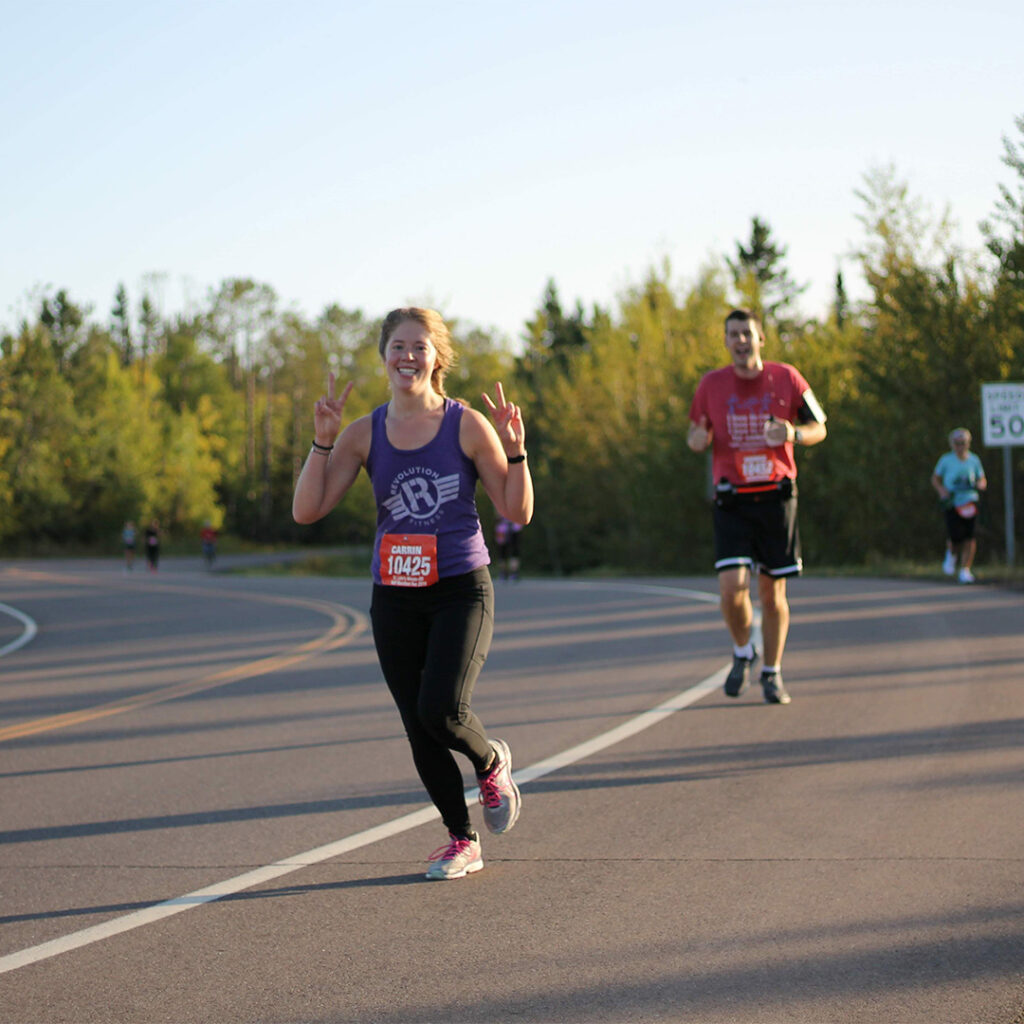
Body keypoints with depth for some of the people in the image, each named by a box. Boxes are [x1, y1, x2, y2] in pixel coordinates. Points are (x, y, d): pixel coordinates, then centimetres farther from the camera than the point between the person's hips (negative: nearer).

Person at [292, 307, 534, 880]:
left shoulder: (467, 425, -3)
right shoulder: (364, 434, 4)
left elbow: (518, 512, -1)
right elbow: (307, 511, -1)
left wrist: (515, 450, -16)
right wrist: (323, 442, -11)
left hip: (461, 590, -3)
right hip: (395, 600, 3)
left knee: (442, 709, -22)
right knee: (419, 730, 4)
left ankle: (492, 763, 13)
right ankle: (462, 842, 22)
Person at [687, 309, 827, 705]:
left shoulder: (786, 378, 1)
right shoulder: (712, 384, 2)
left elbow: (819, 429, 8)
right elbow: (695, 433, 14)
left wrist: (793, 434, -14)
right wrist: (698, 438, -11)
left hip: (776, 497, 0)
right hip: (732, 502, 0)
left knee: (773, 591, 5)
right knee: (732, 587, -15)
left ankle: (772, 673, 22)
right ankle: (742, 653, 14)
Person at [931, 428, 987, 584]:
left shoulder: (974, 460, 8)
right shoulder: (946, 460, 2)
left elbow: (982, 480, 18)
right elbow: (935, 478, 13)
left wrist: (978, 485, -6)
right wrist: (942, 491, -6)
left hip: (970, 502, 2)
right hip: (952, 502, -2)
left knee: (970, 537, -9)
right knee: (955, 537, -14)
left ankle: (965, 570, 1)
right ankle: (951, 553, 22)